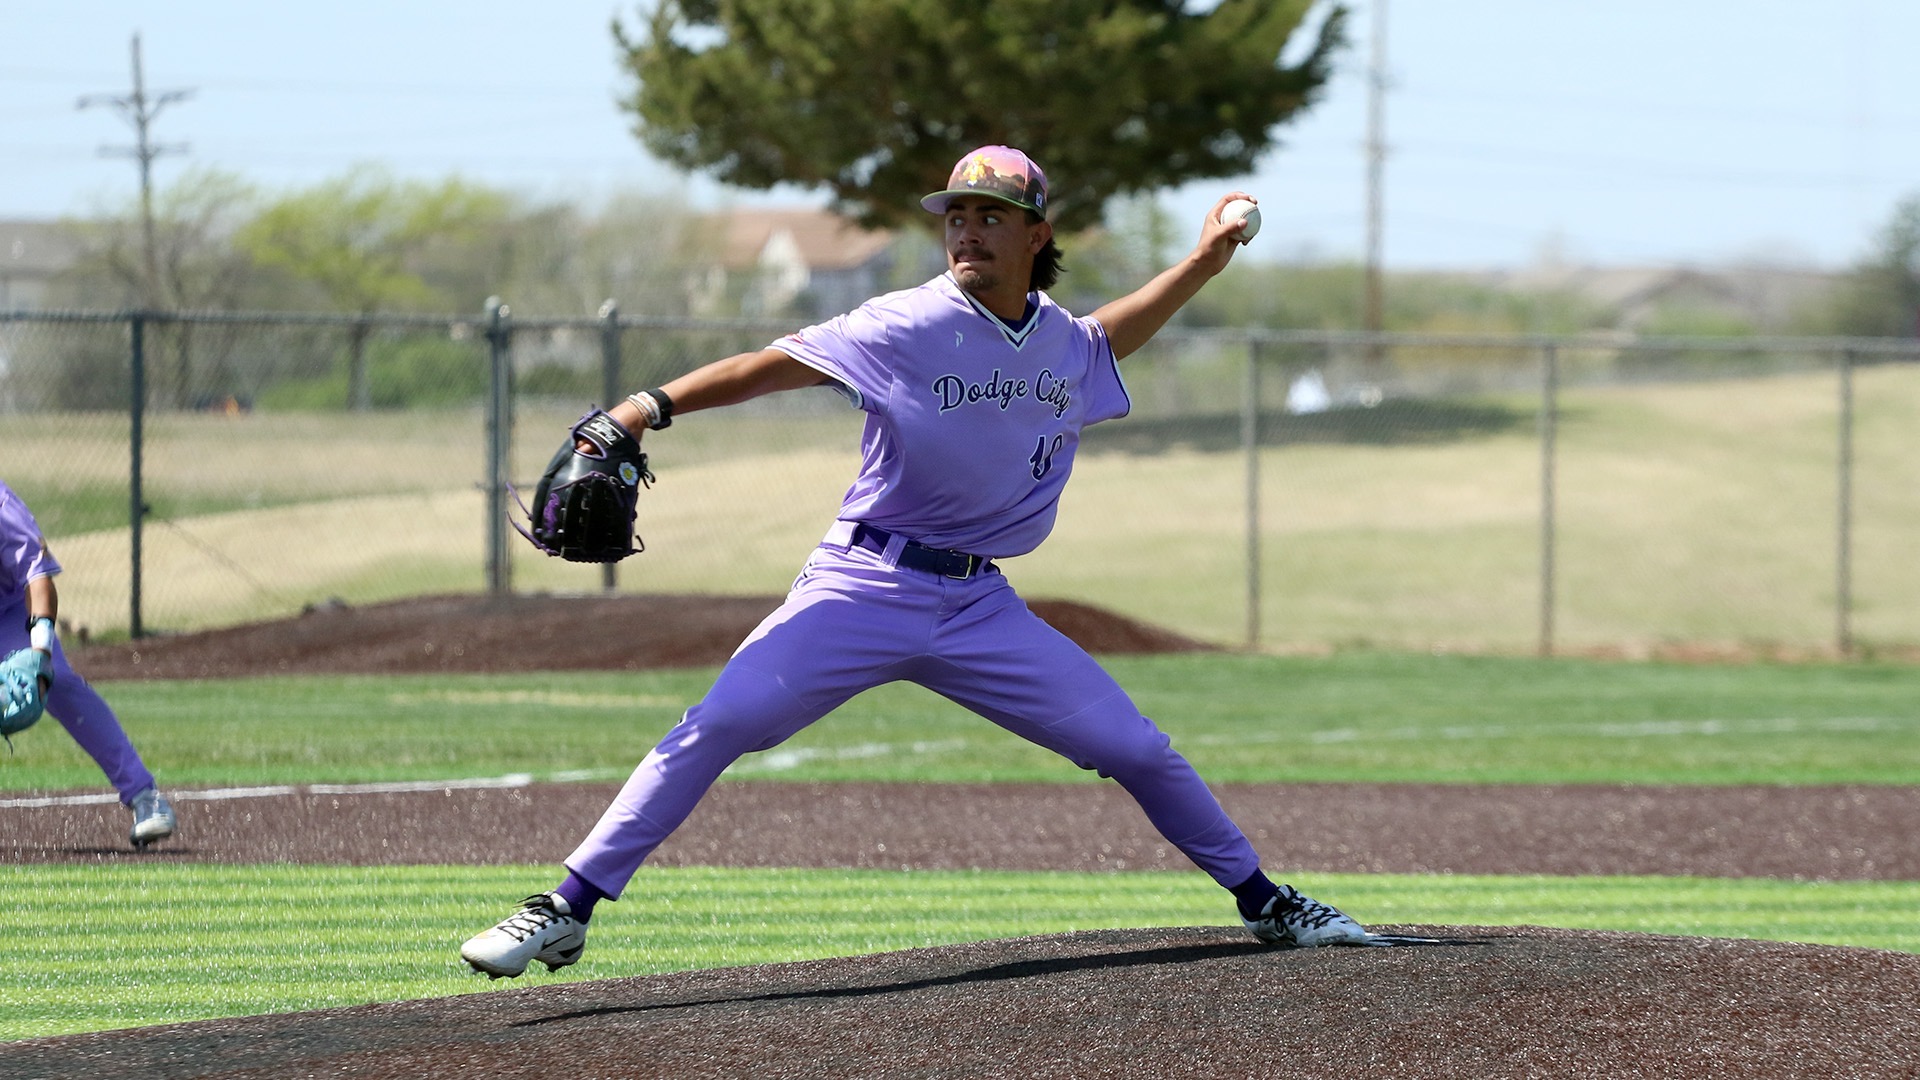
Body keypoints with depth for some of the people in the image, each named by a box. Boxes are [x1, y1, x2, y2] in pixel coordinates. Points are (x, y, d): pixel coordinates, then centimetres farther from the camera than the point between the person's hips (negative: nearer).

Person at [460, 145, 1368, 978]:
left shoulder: (1064, 342, 7)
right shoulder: (909, 326, -10)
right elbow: (769, 366, -14)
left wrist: (1200, 266, 24)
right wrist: (652, 407, -26)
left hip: (980, 605, 4)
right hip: (864, 590, -4)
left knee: (1136, 749, 3)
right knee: (715, 728, -20)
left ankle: (1260, 900, 23)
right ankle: (566, 914, -17)